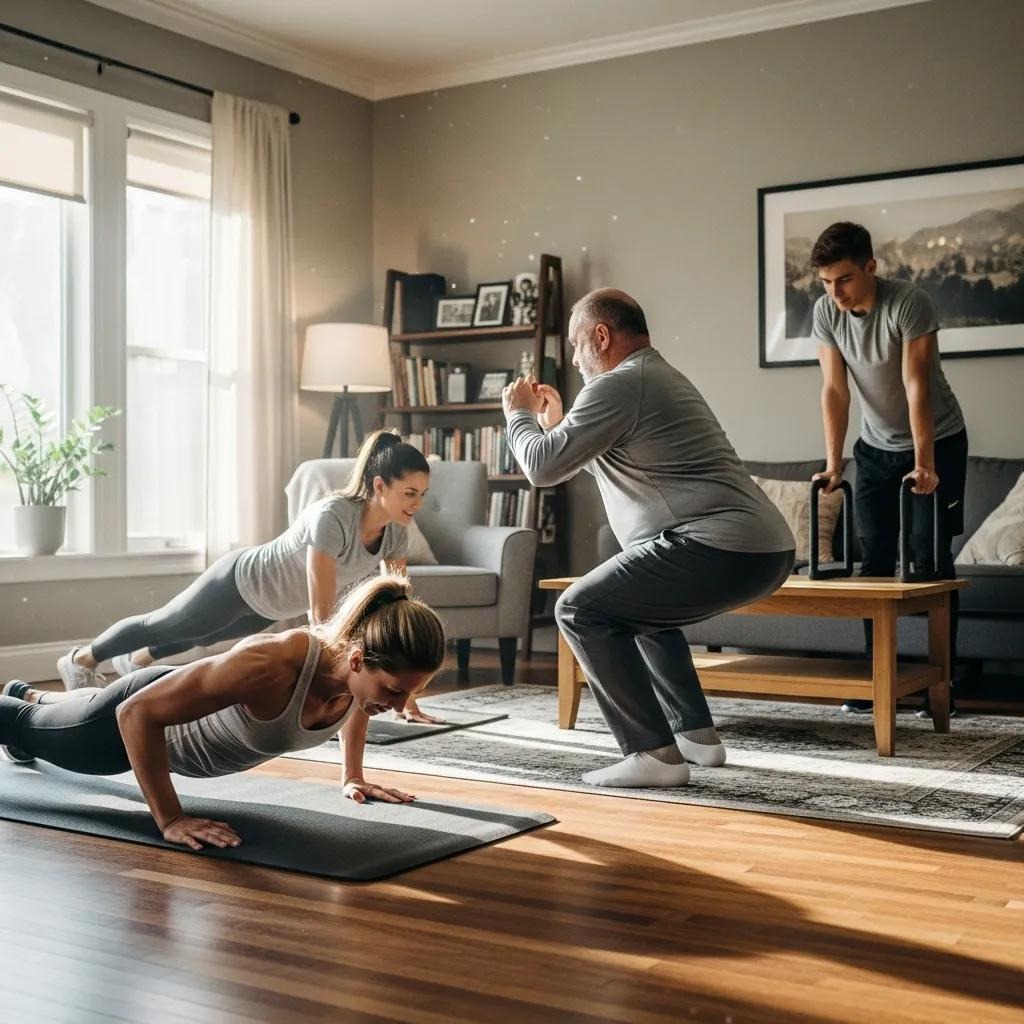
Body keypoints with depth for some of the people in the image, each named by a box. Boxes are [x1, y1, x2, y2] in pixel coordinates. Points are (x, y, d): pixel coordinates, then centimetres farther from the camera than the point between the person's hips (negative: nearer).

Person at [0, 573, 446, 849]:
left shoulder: (364, 668, -28)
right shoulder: (268, 666, -49)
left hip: (195, 716, 7)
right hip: (141, 715, -7)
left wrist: (353, 775, 1)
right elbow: (136, 713, -40)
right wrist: (170, 820, -38)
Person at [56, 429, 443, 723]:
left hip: (268, 604, 7)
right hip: (238, 583, -7)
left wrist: (407, 700, -17)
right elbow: (322, 618, -43)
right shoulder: (332, 518, -42)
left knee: (203, 636, 33)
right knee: (161, 626, 20)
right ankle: (80, 660, 48)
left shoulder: (395, 532, -20)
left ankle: (134, 662, 63)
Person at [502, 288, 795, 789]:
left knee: (580, 610, -3)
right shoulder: (662, 377, 27)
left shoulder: (618, 384, -5)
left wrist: (520, 414, 13)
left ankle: (654, 752, -7)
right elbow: (608, 464, 38)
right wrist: (555, 423, 35)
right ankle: (695, 733, 26)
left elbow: (543, 467, -5)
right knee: (644, 609, 31)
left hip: (723, 548, -10)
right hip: (766, 548, 10)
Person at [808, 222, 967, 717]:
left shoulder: (910, 303, -24)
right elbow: (835, 389, -11)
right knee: (875, 558, 3)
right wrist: (833, 463, -17)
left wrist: (924, 463, -35)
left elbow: (916, 384, -29)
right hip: (877, 447, 5)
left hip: (937, 441, -4)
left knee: (930, 555, -8)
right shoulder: (825, 312, -11)